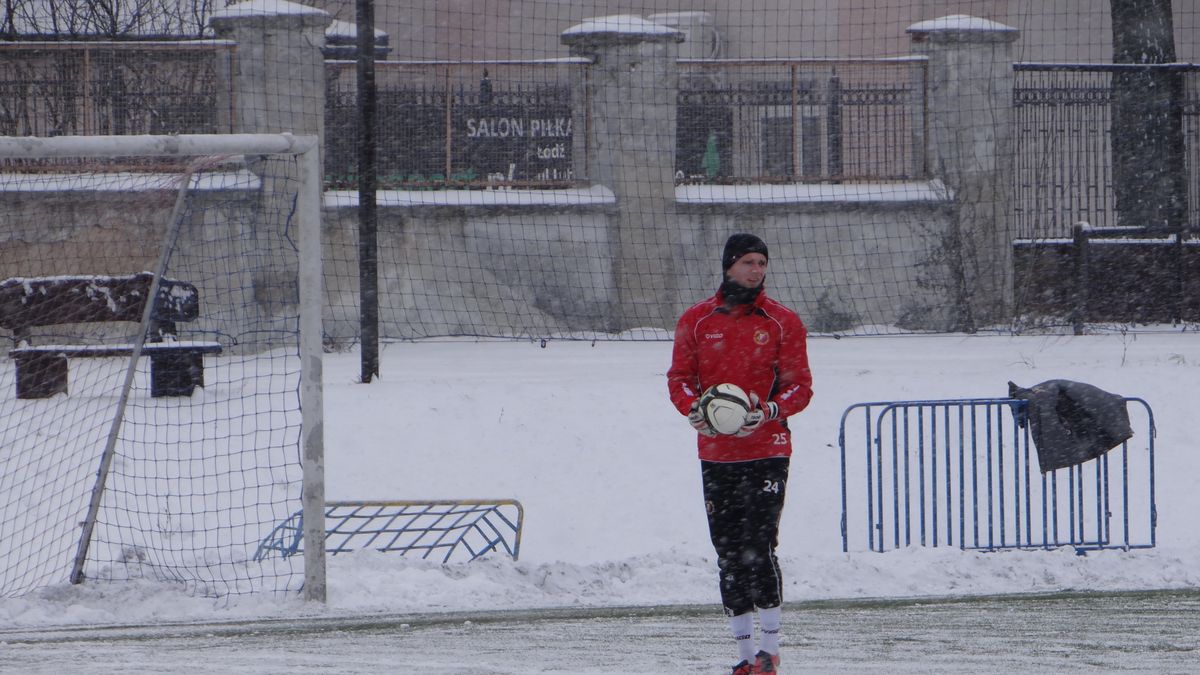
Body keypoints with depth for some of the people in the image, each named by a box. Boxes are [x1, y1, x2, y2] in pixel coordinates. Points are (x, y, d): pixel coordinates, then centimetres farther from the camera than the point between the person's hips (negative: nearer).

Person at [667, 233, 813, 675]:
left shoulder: (783, 322, 2)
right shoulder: (696, 321, 6)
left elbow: (800, 384, 1)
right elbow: (679, 377, 8)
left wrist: (770, 411, -17)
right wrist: (694, 409, -13)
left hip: (767, 450, -3)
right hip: (716, 452, 3)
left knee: (758, 548, -13)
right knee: (728, 554, 6)